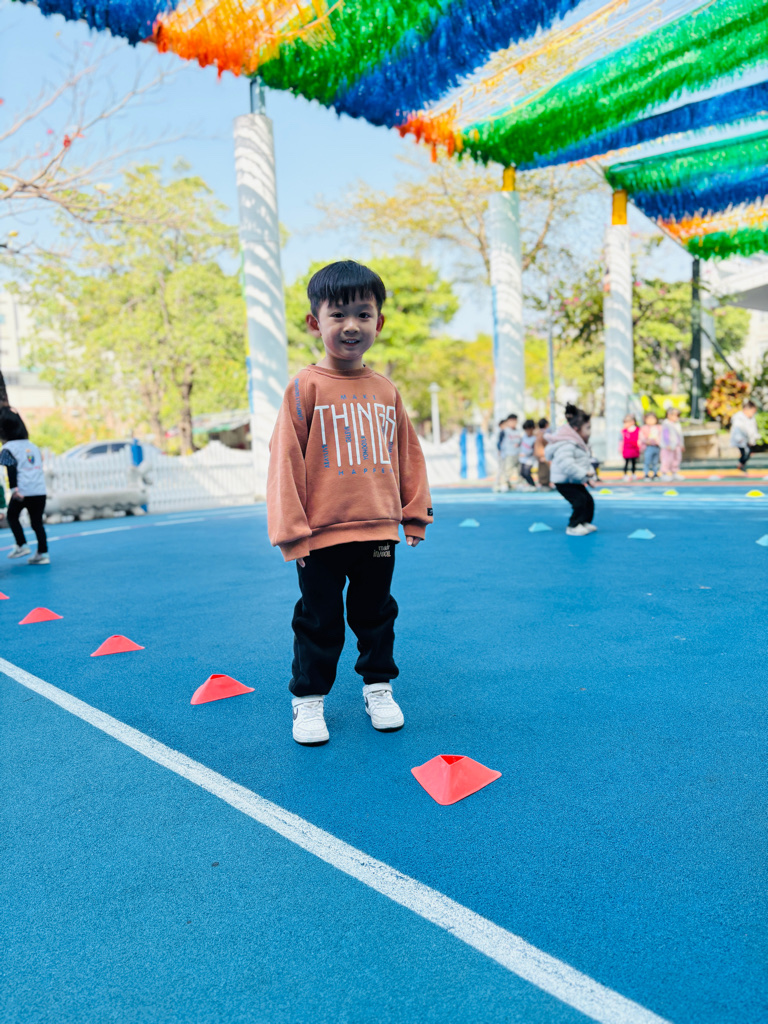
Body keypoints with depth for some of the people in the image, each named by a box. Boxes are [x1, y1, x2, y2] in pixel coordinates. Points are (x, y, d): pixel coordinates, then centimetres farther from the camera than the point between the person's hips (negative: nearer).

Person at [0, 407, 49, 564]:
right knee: (37, 522, 10)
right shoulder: (33, 446, 14)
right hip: (40, 491, 5)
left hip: (22, 492, -5)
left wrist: (14, 488, -22)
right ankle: (43, 553, 8)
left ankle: (21, 545, 12)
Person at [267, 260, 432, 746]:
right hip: (323, 533, -3)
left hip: (379, 530, 4)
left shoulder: (387, 391, 4)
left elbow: (408, 454, 12)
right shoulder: (306, 387, -8)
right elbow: (285, 460, -8)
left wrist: (416, 513, 13)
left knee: (377, 614, 17)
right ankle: (309, 698, 26)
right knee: (319, 622, 9)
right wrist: (291, 530, -10)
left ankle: (379, 685, 36)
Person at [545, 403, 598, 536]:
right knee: (580, 500, -18)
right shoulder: (566, 444, -25)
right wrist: (584, 474, -29)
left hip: (575, 481, 10)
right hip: (564, 481, -10)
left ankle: (585, 522, 27)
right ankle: (573, 527, -4)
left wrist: (589, 477, 12)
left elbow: (586, 462, 22)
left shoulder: (579, 443, 11)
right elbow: (566, 464, -34)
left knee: (588, 500, 10)